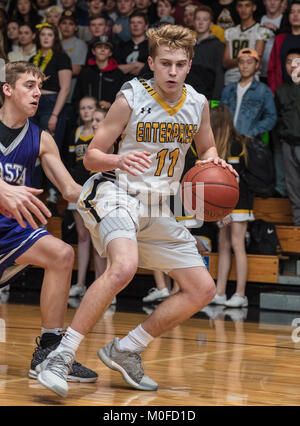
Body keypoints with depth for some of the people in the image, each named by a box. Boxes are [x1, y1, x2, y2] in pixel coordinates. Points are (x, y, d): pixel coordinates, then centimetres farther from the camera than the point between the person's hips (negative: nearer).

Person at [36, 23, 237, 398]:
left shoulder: (197, 104, 3)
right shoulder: (131, 99, -11)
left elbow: (207, 148, 21)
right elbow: (90, 157, -8)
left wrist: (213, 162, -3)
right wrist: (120, 161, -30)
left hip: (160, 209, 7)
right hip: (117, 195, -7)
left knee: (202, 290, 4)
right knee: (124, 267, -36)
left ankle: (124, 351, 15)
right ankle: (61, 356, -29)